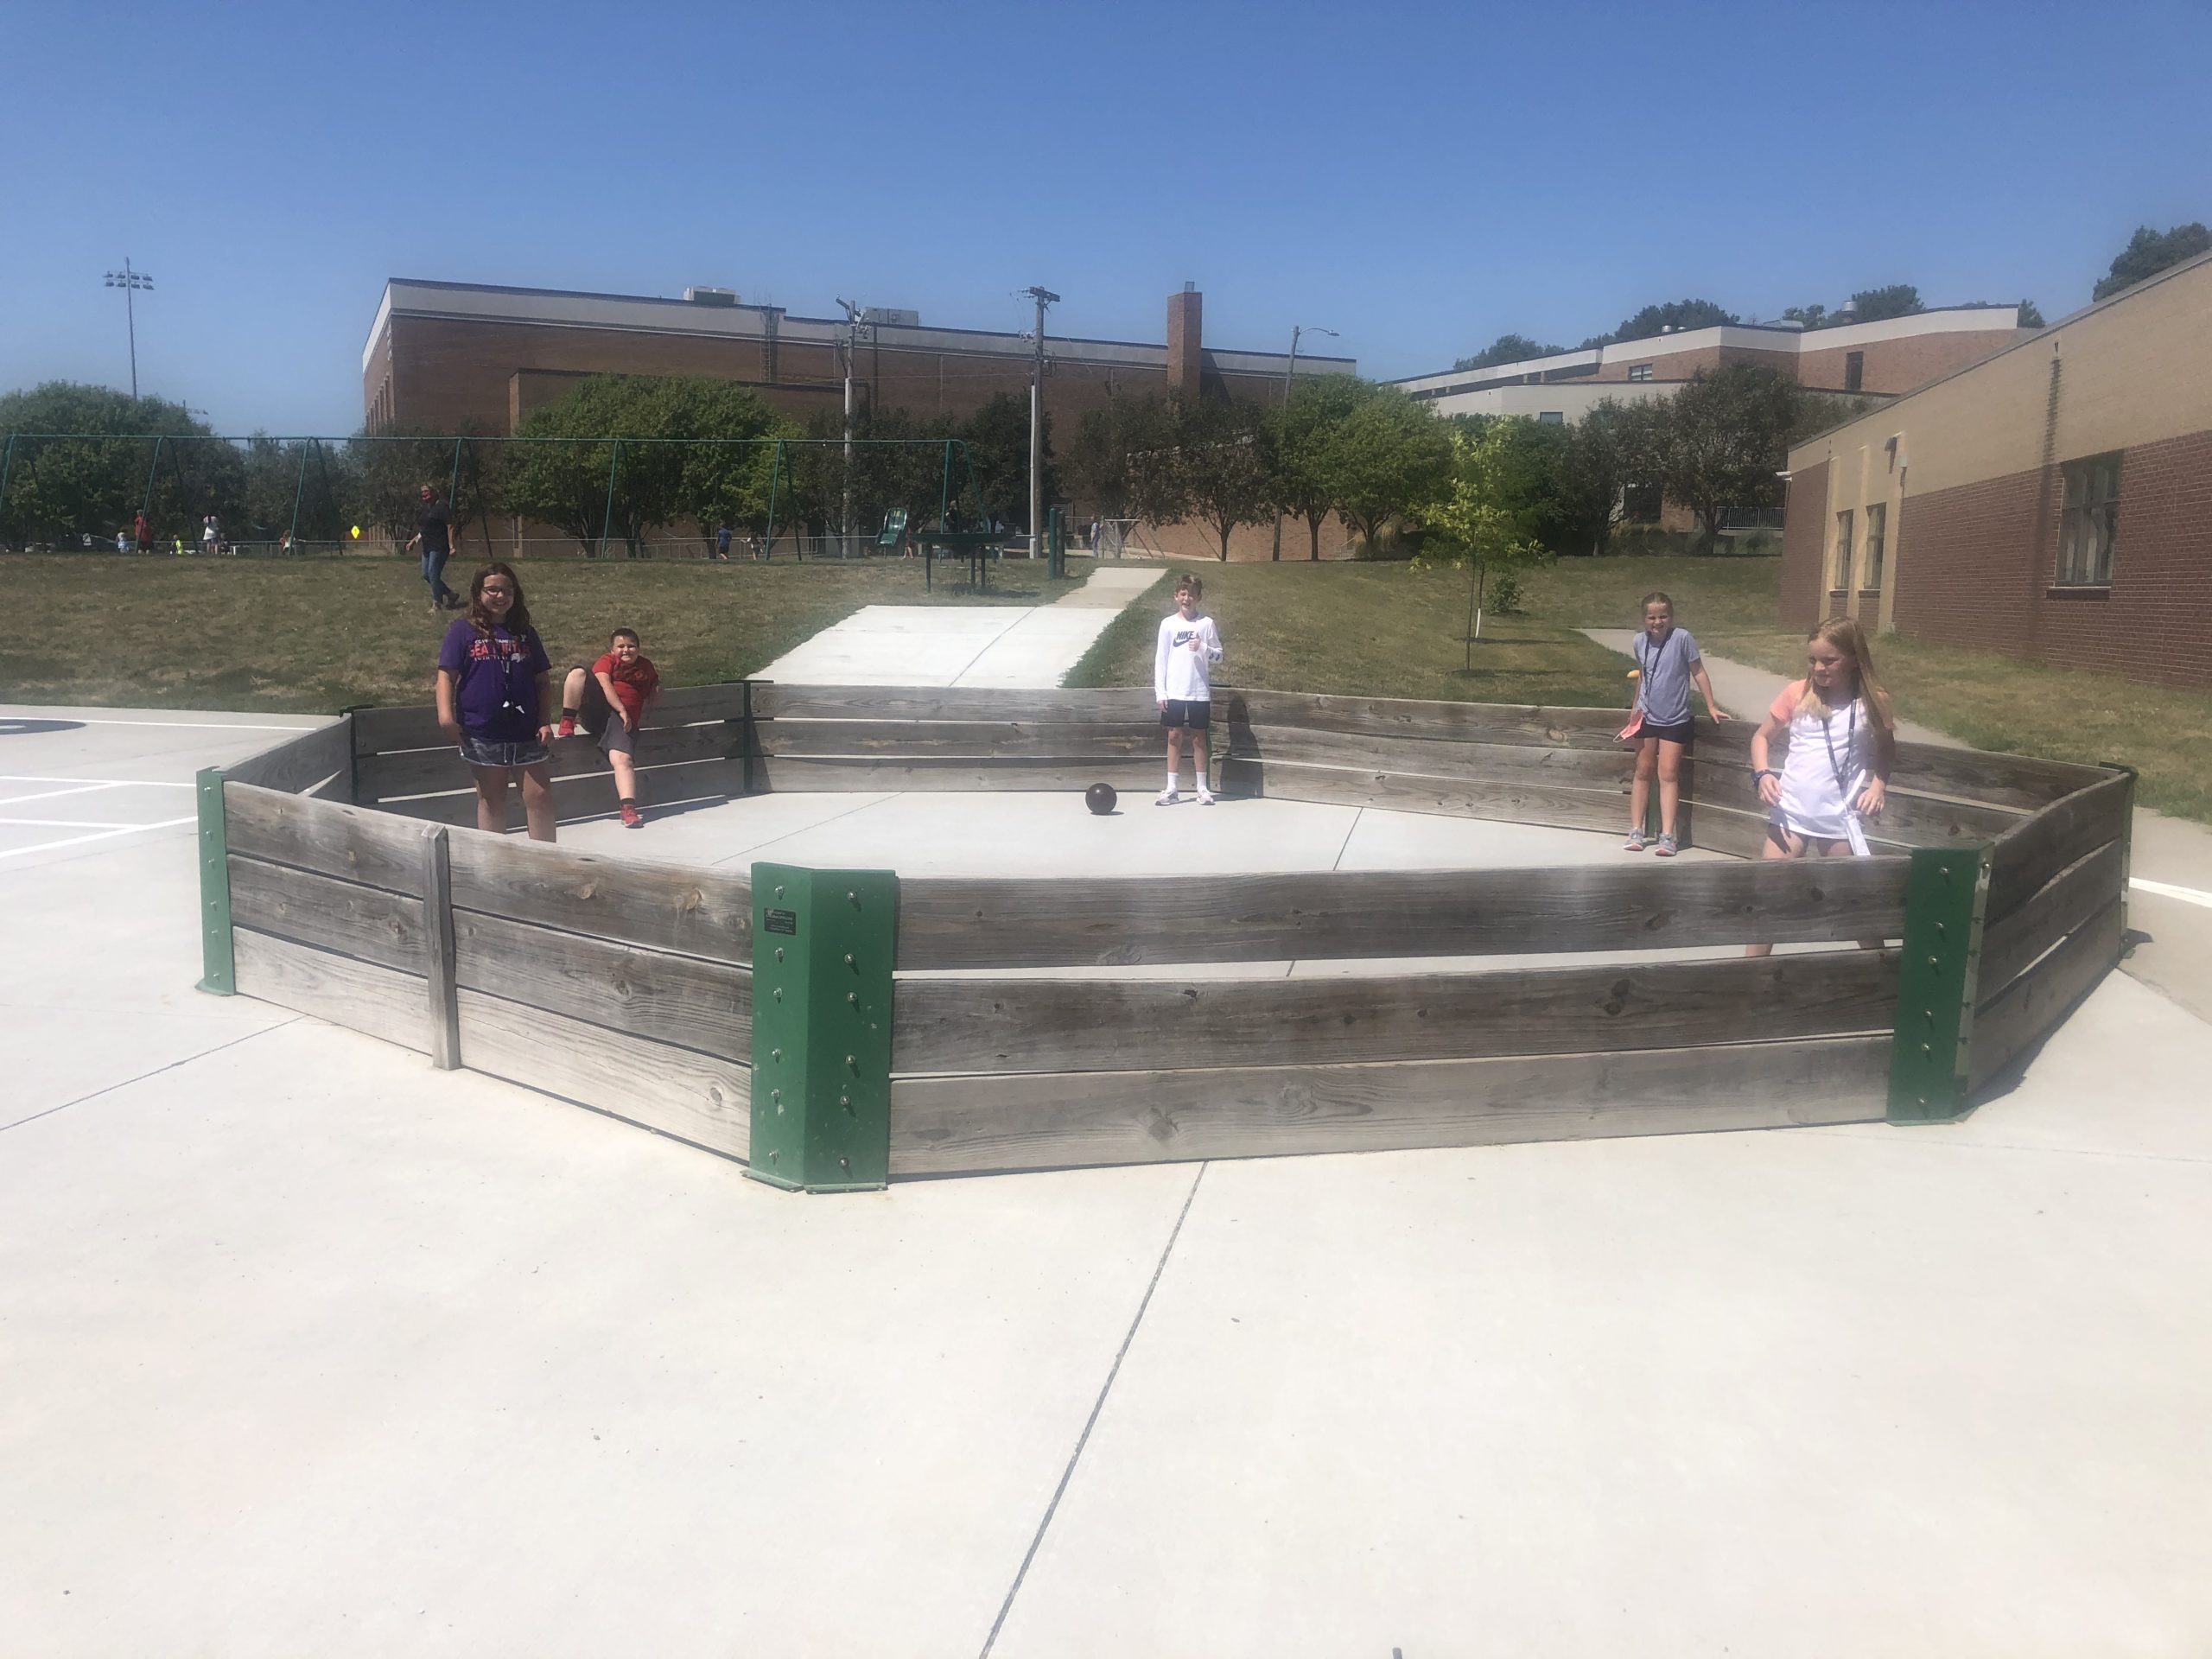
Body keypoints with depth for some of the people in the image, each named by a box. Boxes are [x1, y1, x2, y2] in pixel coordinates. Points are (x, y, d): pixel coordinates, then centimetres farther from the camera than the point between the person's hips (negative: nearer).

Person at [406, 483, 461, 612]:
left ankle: (436, 604, 2)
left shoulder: (441, 507, -9)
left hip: (439, 547, -9)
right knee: (426, 575, 9)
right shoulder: (425, 509, 16)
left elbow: (450, 527, -15)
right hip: (428, 547, 9)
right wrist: (413, 541, 19)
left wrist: (451, 546, -20)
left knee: (433, 574, -9)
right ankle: (451, 595, 20)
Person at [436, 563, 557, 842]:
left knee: (540, 796, 0)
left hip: (527, 732, 2)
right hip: (483, 733, -2)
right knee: (491, 798, 9)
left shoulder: (525, 633, 10)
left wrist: (545, 721, 3)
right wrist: (446, 714, -17)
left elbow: (543, 680, 12)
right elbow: (447, 673, -3)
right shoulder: (464, 630, 1)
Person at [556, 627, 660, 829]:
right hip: (597, 708, 0)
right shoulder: (607, 661, 13)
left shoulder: (646, 666, 24)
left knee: (622, 758, -25)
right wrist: (622, 710, -16)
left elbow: (652, 692, 37)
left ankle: (628, 809, -36)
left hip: (623, 719, 1)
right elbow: (604, 683, -6)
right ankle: (567, 723, -23)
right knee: (578, 673, -24)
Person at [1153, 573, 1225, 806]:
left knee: (1198, 738, 5)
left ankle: (1202, 788, 13)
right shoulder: (1168, 624, 3)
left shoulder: (1207, 623, 2)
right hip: (1174, 692, 0)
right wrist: (1160, 692, -2)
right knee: (1174, 737, 2)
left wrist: (1203, 648, -15)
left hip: (1199, 692, 0)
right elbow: (1160, 660, 4)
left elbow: (1219, 655, 5)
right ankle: (1171, 789, 7)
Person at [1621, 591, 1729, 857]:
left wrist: (1711, 706, -7)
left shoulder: (1682, 638, -14)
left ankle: (1668, 836, -4)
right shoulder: (1640, 641, -2)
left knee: (1668, 775, -5)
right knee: (1643, 773, 9)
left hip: (1675, 720, -3)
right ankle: (1636, 832, 14)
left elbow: (1698, 672, -8)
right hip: (1646, 717, 3)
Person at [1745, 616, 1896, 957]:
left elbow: (1886, 752, 10)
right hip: (1790, 812, 1)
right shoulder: (1797, 693, -5)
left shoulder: (1873, 702, -5)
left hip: (1839, 818, -1)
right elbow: (1761, 736, 7)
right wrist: (1762, 774, -10)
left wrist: (1878, 786, -7)